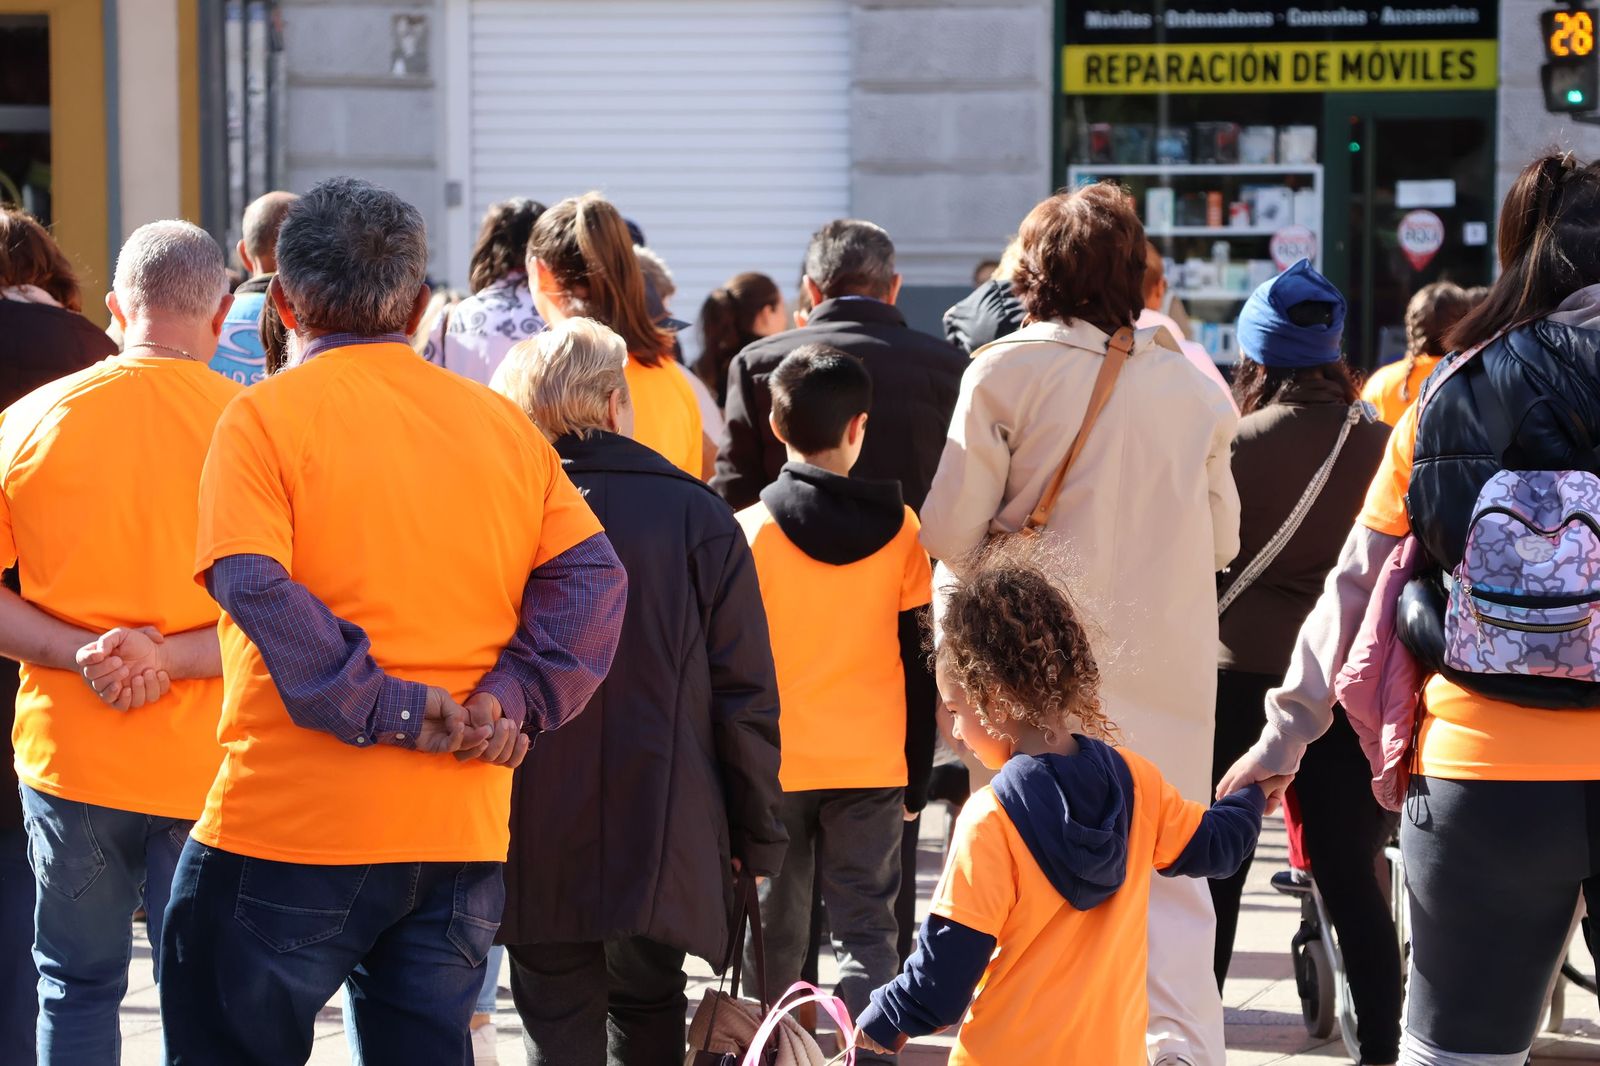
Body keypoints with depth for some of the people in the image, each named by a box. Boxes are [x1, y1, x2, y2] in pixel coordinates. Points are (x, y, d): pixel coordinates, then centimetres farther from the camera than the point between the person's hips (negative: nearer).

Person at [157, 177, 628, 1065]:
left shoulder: (266, 417, -5)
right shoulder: (504, 425, 9)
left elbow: (254, 586, -19)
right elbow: (591, 577, 2)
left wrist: (384, 706, -16)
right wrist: (513, 698, -5)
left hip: (292, 829, -4)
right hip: (462, 833, 5)